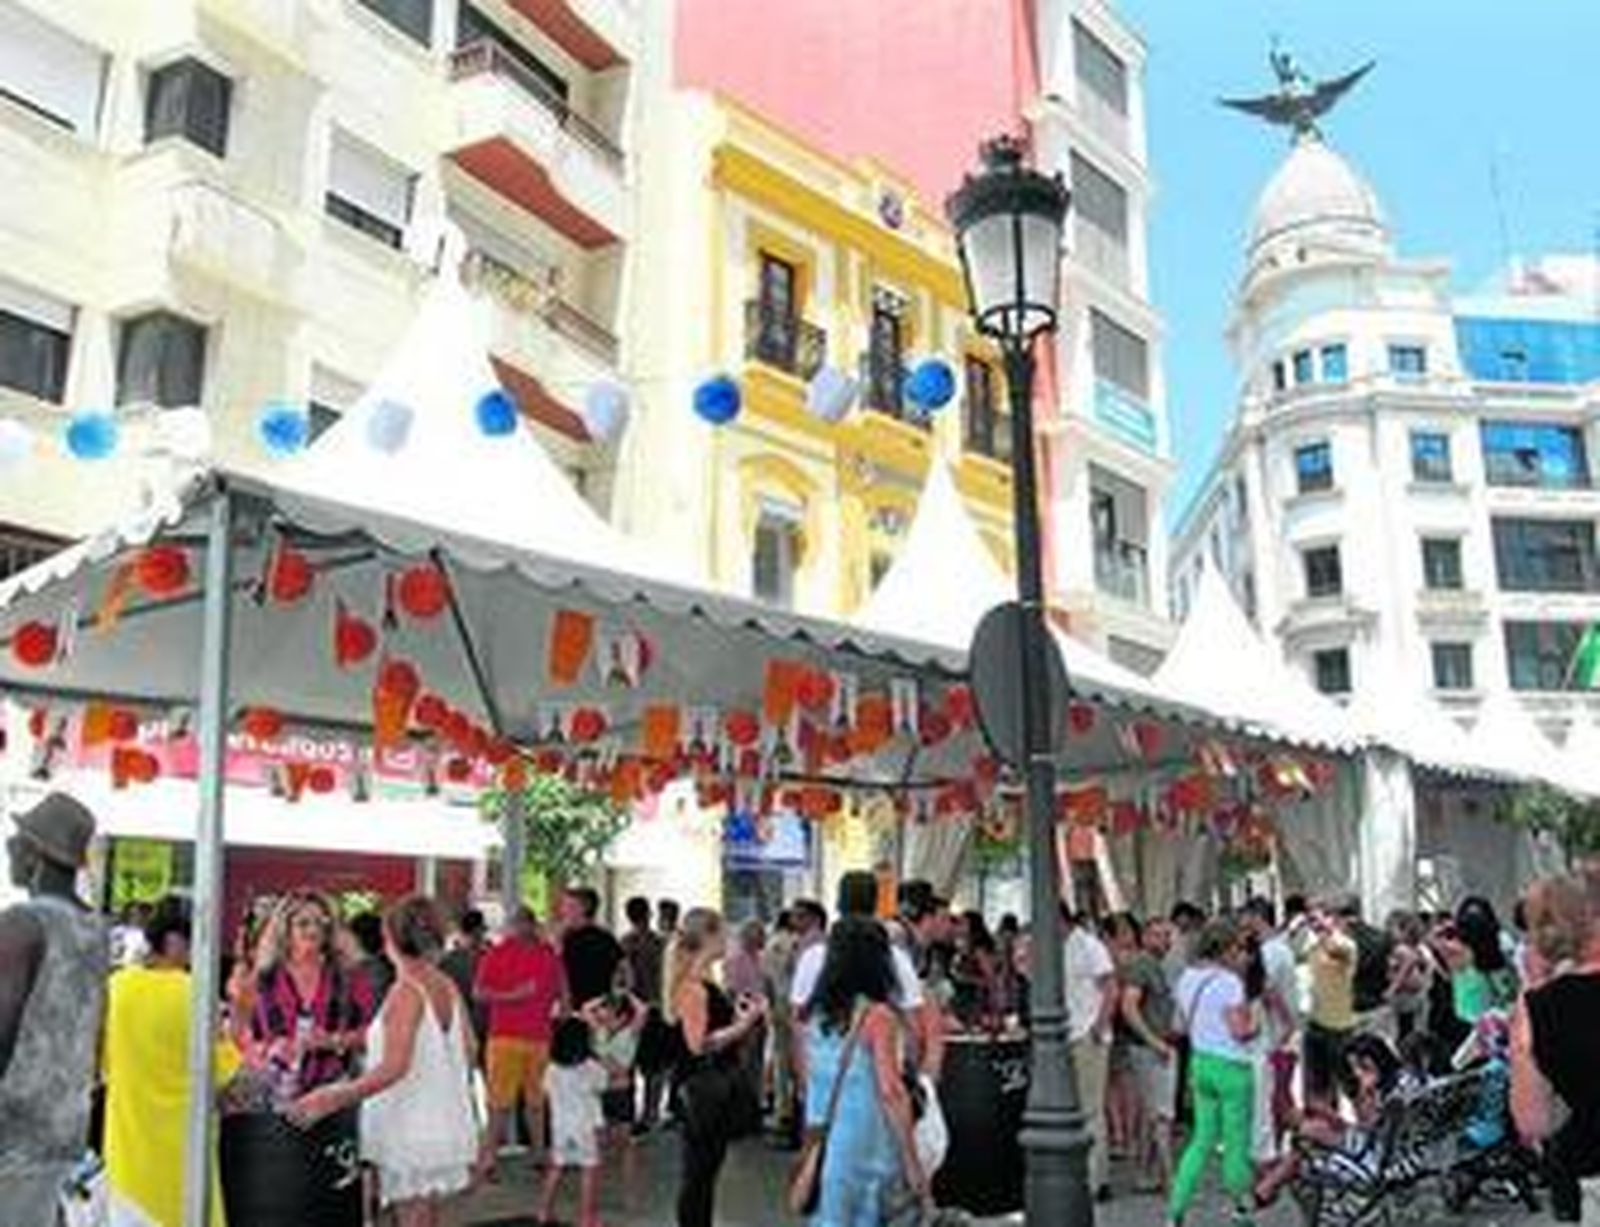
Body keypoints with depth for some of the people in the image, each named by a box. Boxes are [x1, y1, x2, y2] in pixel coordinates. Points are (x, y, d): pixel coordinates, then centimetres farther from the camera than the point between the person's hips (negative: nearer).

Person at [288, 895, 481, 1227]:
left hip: (411, 1132, -7)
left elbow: (394, 1067, -26)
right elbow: (467, 1053, 12)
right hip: (447, 1123, 7)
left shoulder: (405, 991, -17)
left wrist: (334, 1099, -28)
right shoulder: (448, 988, 5)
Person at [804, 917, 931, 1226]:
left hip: (824, 1147, 6)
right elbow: (890, 1092, -16)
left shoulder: (817, 1017, 5)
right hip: (867, 1151, -6)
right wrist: (913, 1164, -13)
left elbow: (812, 1086, 11)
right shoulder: (878, 1017, -13)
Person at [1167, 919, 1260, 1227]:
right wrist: (1255, 1023, -1)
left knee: (1203, 1139, 13)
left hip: (1199, 1061, 7)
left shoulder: (1187, 978, 6)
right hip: (1230, 1066, -7)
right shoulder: (1229, 981, -17)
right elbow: (1240, 1030, -19)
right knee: (1236, 1141, 7)